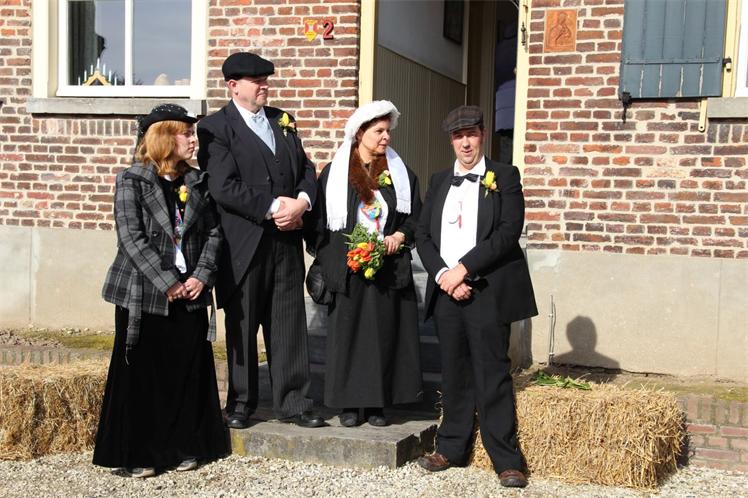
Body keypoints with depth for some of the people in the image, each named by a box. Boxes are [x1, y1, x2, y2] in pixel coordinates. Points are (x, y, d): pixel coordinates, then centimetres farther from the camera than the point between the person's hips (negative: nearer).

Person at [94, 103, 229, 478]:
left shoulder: (197, 182, 9)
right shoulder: (131, 180, -4)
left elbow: (214, 232, 6)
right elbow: (131, 238, -12)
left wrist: (201, 276, -8)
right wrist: (168, 283, -16)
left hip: (189, 294, 4)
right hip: (143, 295, -4)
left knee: (188, 372, 8)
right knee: (142, 375, 3)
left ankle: (184, 447, 20)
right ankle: (140, 454, 13)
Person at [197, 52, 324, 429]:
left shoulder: (283, 121, 15)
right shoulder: (216, 128, -4)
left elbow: (305, 169, 15)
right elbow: (223, 187, -15)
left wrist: (302, 202, -6)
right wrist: (272, 208, -17)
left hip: (287, 239, 5)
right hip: (243, 243, -5)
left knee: (289, 324, 7)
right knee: (241, 326, 7)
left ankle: (292, 402, 15)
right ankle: (241, 403, 20)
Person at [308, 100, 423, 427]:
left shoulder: (401, 173, 10)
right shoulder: (334, 173, 2)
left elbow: (416, 216, 13)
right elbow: (320, 222, 1)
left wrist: (400, 236, -6)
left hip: (390, 269, 3)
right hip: (347, 268, -2)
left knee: (384, 334, 2)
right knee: (348, 332, -1)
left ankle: (377, 404, 10)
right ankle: (349, 405, 7)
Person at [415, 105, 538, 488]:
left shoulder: (504, 176, 3)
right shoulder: (439, 181, 17)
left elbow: (509, 230, -9)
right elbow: (423, 235, 10)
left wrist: (463, 268, -14)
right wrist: (442, 275, -7)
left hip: (487, 291, -4)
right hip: (446, 290, 4)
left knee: (492, 375, -4)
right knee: (454, 374, 10)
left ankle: (506, 460, 2)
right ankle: (452, 447, 20)